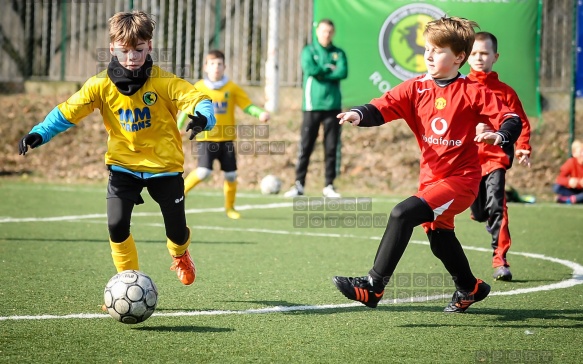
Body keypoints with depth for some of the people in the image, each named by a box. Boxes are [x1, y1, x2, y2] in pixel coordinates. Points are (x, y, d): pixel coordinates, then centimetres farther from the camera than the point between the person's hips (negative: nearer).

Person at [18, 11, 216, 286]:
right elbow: (68, 111, -6)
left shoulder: (164, 82, -14)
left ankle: (180, 255, 43)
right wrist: (40, 133, -20)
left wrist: (202, 116, -47)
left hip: (164, 165, -1)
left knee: (176, 230, 3)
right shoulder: (101, 85, -9)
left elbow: (195, 99, -23)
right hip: (123, 165, 1)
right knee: (116, 225, -15)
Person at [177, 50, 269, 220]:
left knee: (231, 174, 2)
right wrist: (178, 128, 9)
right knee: (204, 171, -18)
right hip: (206, 138, -2)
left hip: (227, 138, 2)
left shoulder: (232, 88, 0)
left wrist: (261, 113, -18)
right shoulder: (199, 88, 0)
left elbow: (247, 106, -1)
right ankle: (182, 190, 7)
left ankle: (229, 207, 21)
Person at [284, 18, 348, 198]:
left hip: (332, 105, 2)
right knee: (305, 146, -3)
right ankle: (299, 184, 0)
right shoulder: (308, 51, 7)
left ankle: (329, 185, 8)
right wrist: (329, 69, -4)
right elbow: (310, 69, -12)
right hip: (312, 105, -1)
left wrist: (320, 74, -9)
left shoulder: (338, 53, 11)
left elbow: (343, 72, -7)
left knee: (332, 148, 1)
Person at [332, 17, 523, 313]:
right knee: (439, 238, 22)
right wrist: (359, 114, -32)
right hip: (430, 178, 7)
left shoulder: (473, 92, -9)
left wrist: (499, 136, -32)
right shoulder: (416, 88, 2)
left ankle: (373, 286, -23)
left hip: (460, 179, -7)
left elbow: (512, 121, -10)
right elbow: (383, 107, -11)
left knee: (403, 213, -25)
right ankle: (469, 288, 50)